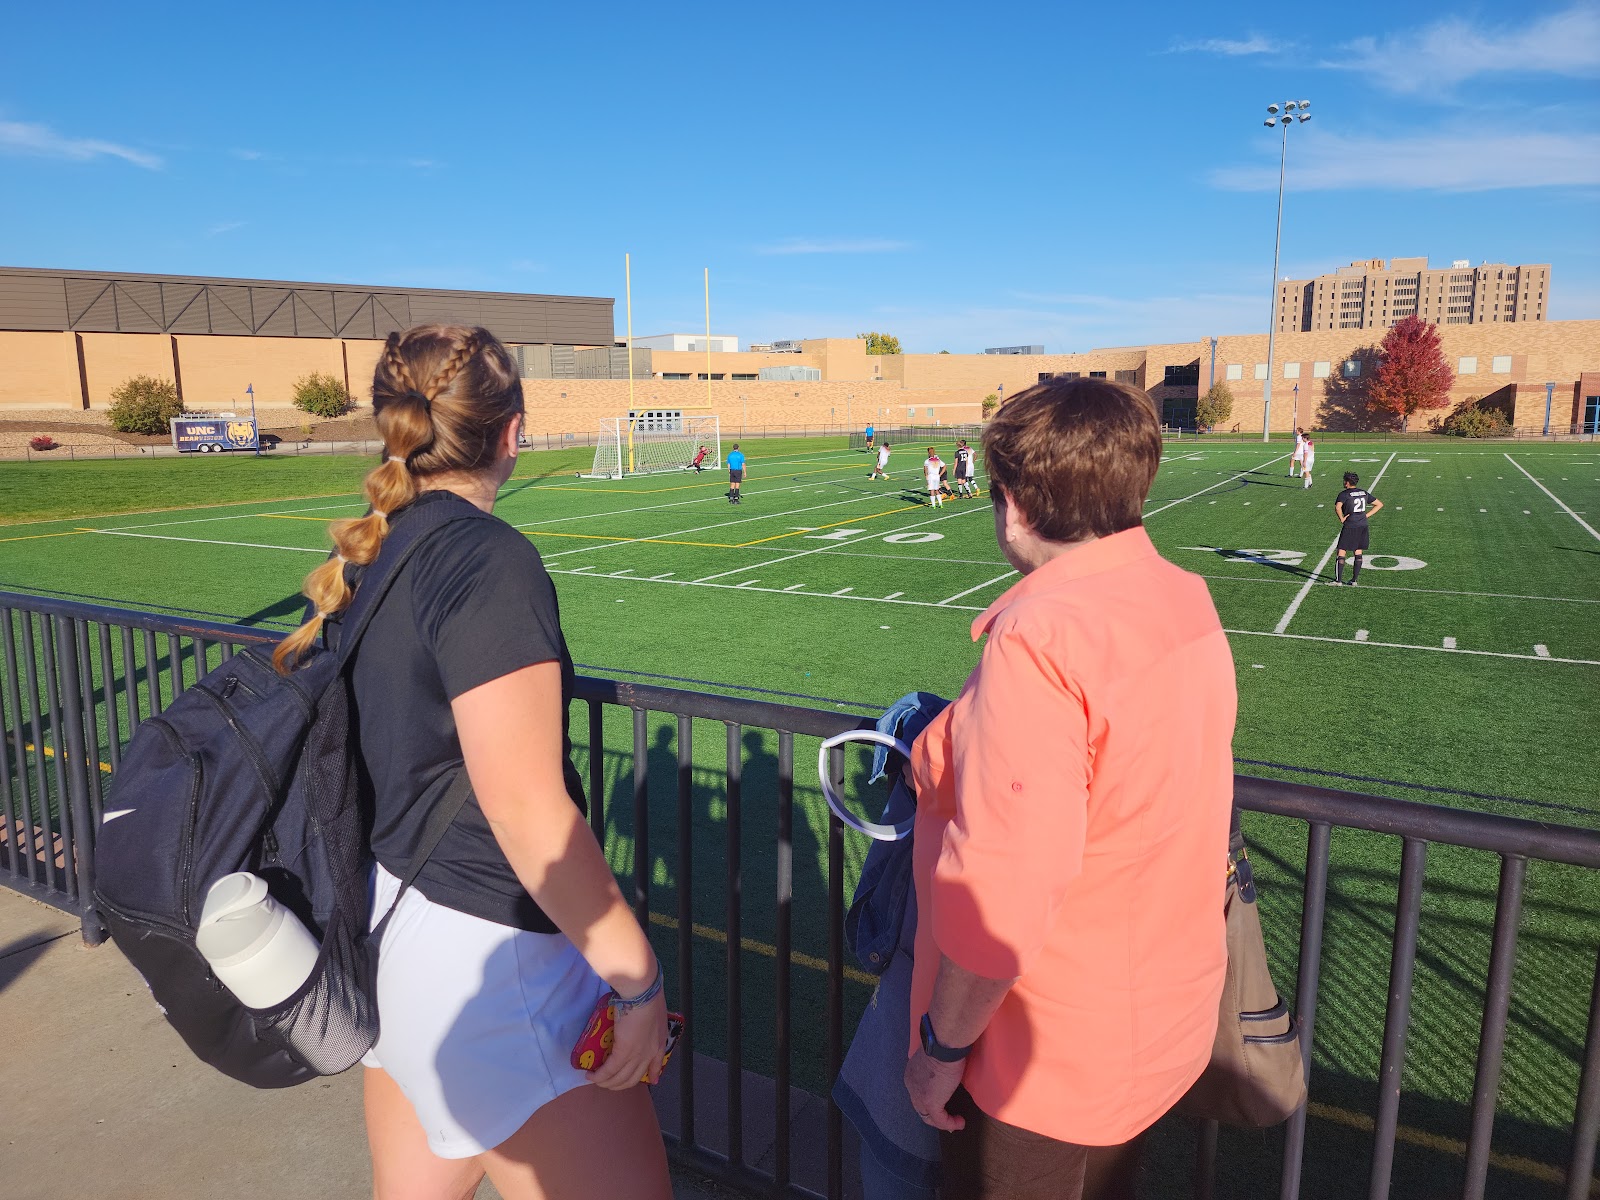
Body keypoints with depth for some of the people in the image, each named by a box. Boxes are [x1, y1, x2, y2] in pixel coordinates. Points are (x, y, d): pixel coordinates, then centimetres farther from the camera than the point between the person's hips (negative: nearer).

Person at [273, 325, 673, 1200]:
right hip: (486, 955, -9)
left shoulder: (367, 552, 5)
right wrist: (638, 975, -15)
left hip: (388, 909, 9)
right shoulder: (490, 561, -21)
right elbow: (527, 812, -23)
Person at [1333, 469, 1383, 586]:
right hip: (1363, 526, 6)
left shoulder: (1344, 494, -8)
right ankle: (1354, 580, 14)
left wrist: (1342, 519, -12)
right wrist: (1366, 515, 11)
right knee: (1358, 554, 12)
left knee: (1341, 553, 1)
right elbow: (1380, 504, 17)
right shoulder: (1364, 493, 11)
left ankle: (1338, 579, 1)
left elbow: (1337, 507, -27)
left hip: (1349, 527, -6)